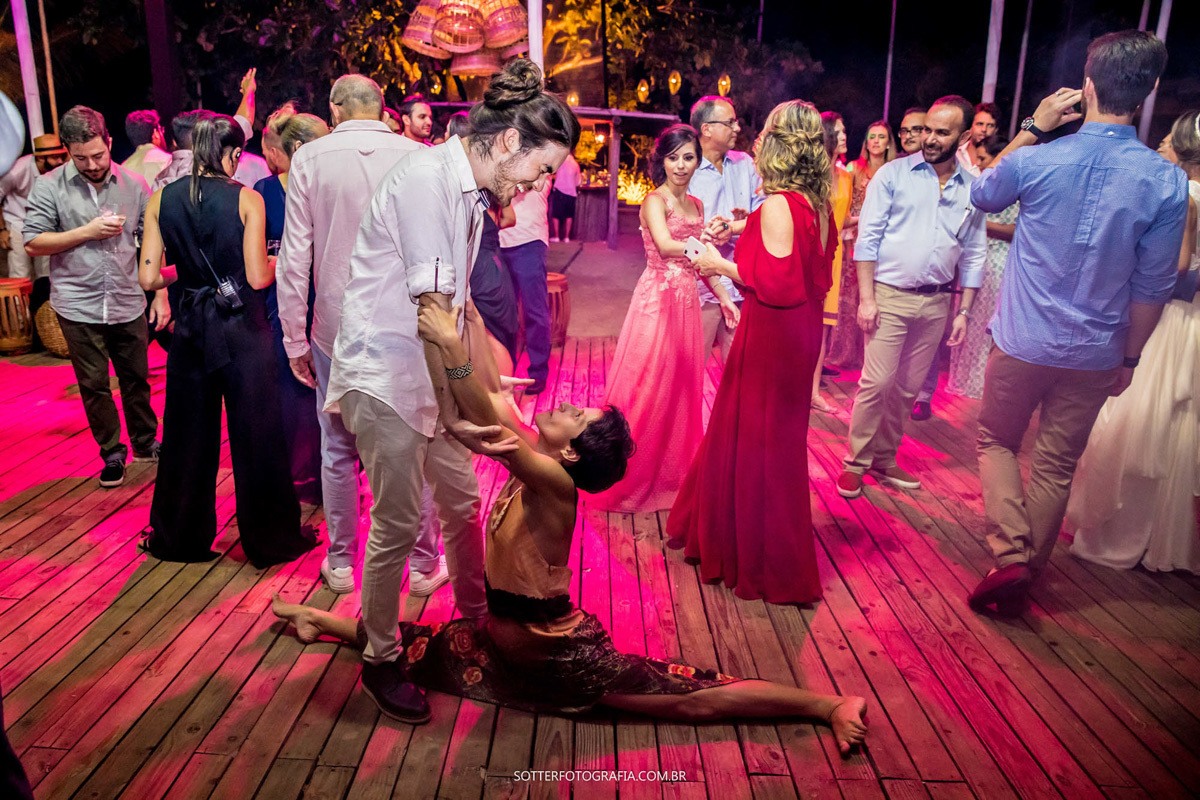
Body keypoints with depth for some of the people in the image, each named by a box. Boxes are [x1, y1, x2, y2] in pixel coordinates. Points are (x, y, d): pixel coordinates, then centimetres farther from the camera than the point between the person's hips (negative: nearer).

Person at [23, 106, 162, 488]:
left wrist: (160, 295, 1)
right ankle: (112, 454, 21)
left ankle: (146, 443, 30)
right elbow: (32, 243, -5)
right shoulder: (49, 186, -3)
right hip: (79, 307, -1)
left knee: (137, 378, 12)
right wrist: (88, 232, -14)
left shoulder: (134, 184, 2)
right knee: (93, 384, 6)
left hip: (128, 303, 1)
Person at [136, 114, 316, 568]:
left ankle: (181, 537, 30)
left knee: (189, 434, 16)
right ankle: (270, 540, 20)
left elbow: (149, 278, -1)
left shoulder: (161, 200, 1)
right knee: (256, 434, 7)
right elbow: (259, 278, -12)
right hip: (243, 326, -3)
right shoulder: (246, 200, -8)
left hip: (191, 325, 3)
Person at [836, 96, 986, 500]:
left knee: (908, 388, 10)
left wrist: (964, 310, 5)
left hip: (936, 302, 4)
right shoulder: (893, 174, -1)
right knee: (876, 382, -7)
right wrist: (866, 297, -11)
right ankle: (856, 462, 7)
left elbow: (974, 255, 11)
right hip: (890, 295, -3)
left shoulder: (972, 189, 7)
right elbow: (868, 238, -5)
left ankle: (884, 459, 23)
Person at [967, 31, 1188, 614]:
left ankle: (1010, 557, 2)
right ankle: (1025, 576, 26)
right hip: (1094, 354, 2)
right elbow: (1153, 288, -3)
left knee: (997, 442, 18)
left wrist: (1032, 128, 10)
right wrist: (1130, 357, 10)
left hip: (1022, 342, -1)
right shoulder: (1167, 183, -9)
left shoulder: (1035, 160, -13)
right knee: (1056, 467, 14)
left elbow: (982, 197, 11)